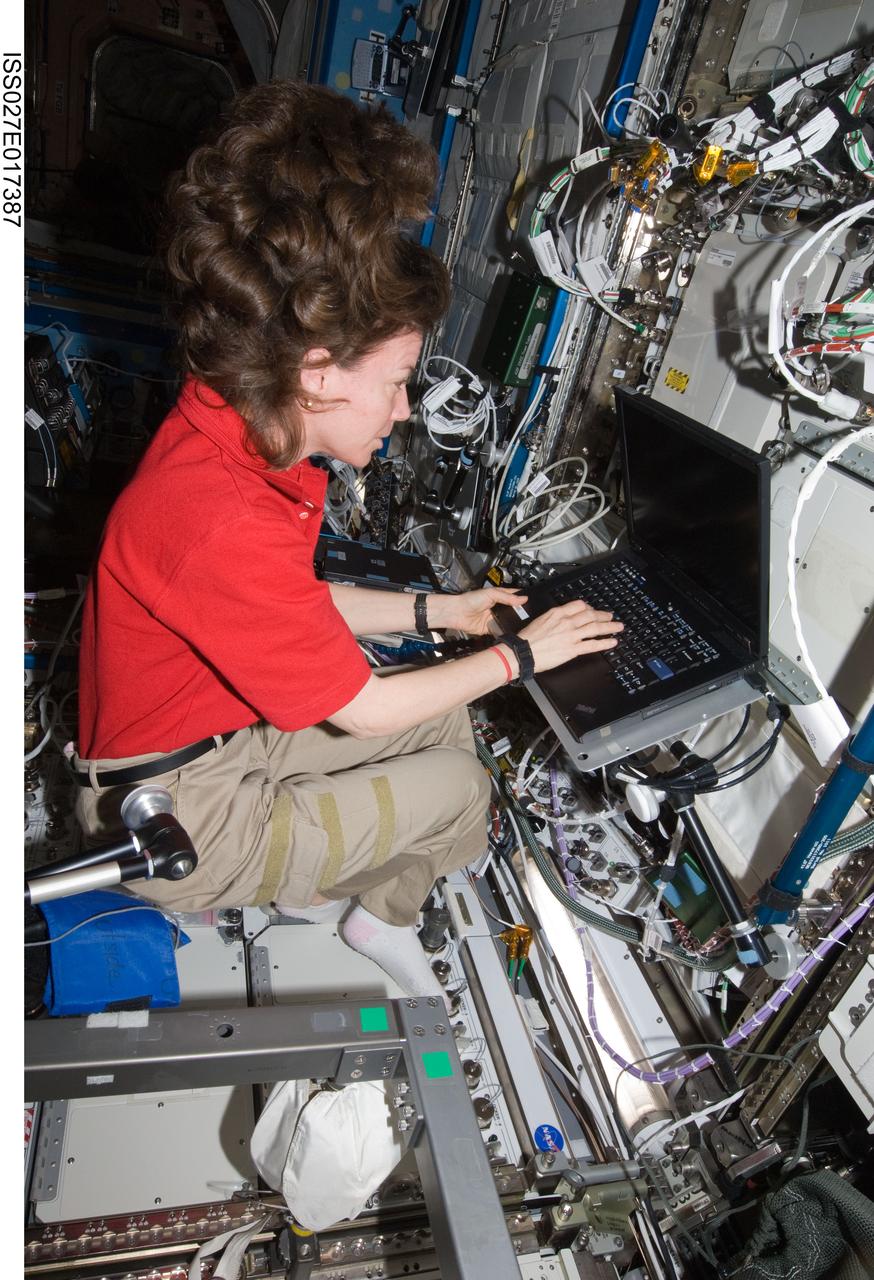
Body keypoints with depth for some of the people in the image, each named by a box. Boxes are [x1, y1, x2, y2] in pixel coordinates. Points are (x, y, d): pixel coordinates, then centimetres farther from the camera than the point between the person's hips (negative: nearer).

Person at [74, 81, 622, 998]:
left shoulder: (254, 439, -4)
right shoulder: (221, 522, -35)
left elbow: (298, 604, 10)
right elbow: (365, 710, -24)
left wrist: (436, 611, 8)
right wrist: (521, 654, -11)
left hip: (226, 735, 9)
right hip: (173, 821, -9)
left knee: (446, 717, 11)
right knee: (460, 786, -4)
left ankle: (330, 892, 23)